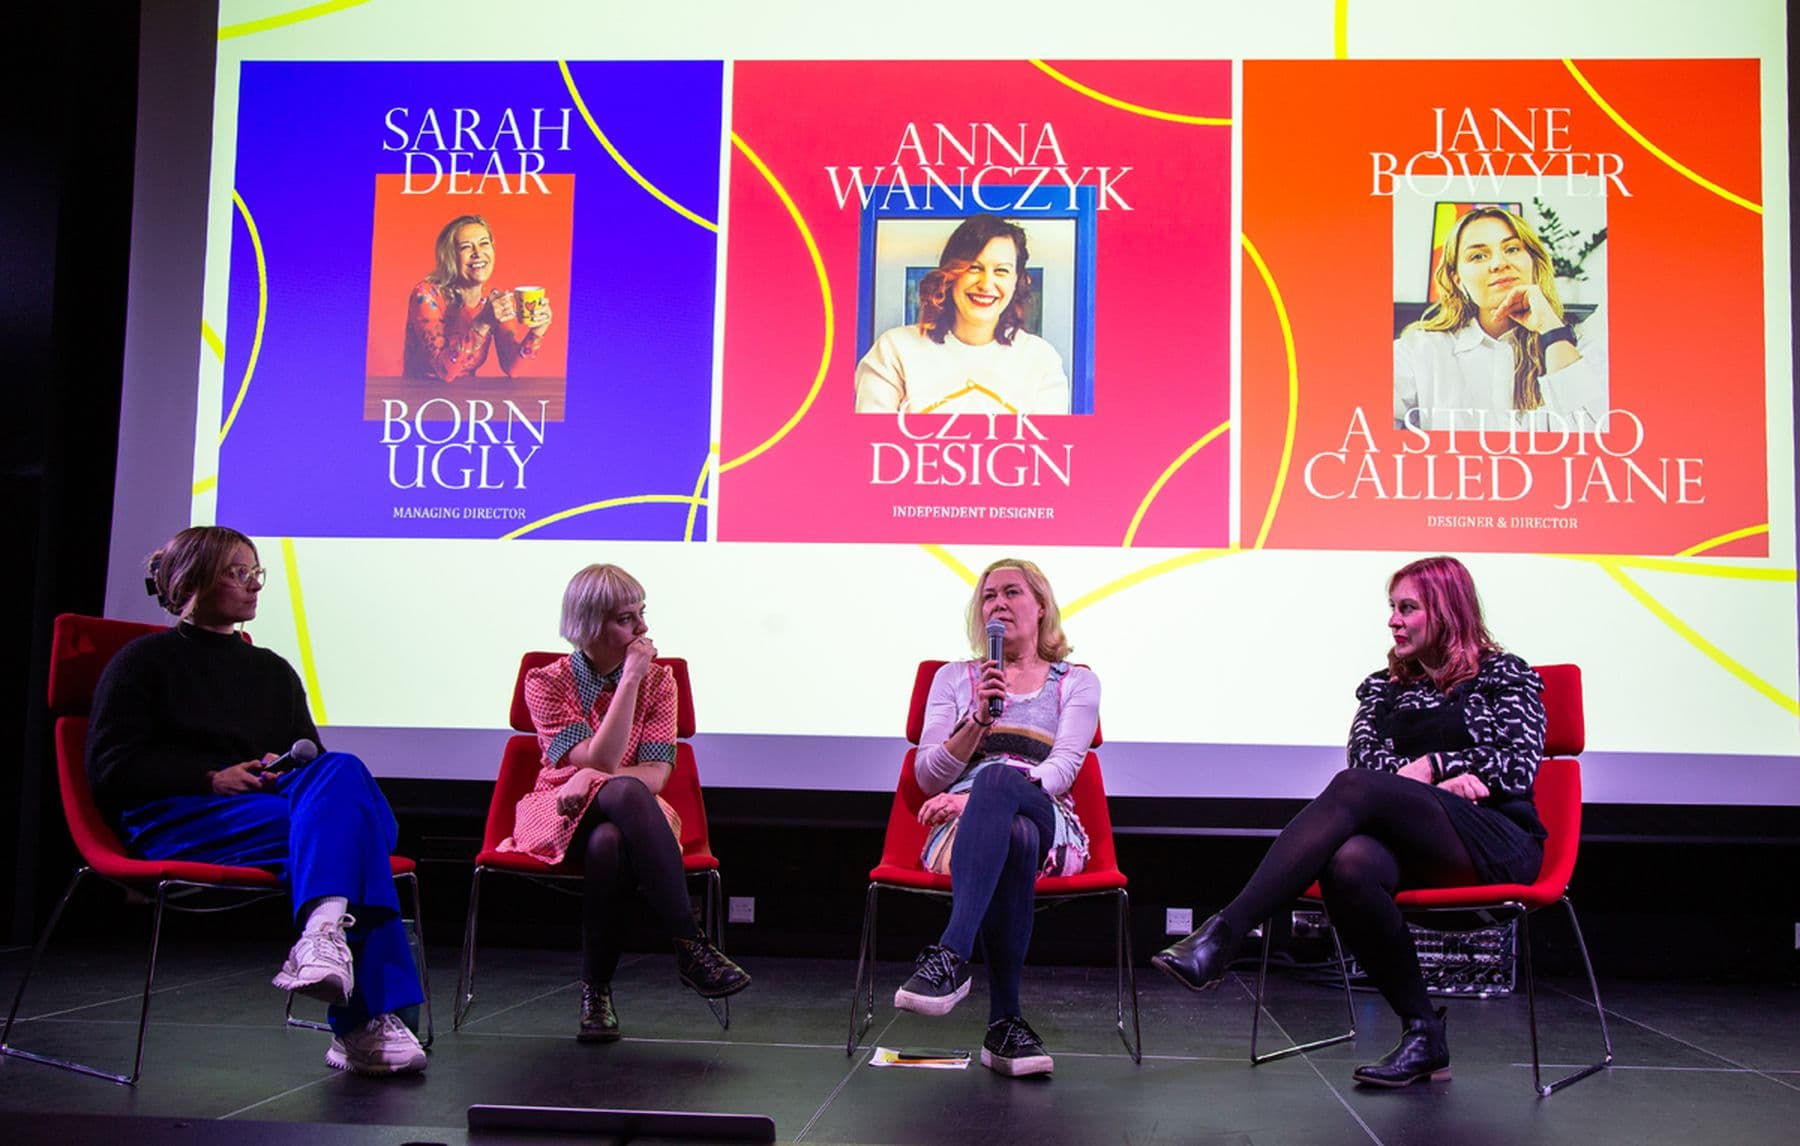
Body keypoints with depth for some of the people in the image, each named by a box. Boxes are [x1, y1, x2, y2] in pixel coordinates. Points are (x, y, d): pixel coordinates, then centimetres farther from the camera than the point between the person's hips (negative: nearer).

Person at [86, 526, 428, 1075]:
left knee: (342, 770, -34)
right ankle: (367, 1018, -46)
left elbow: (313, 756, 26)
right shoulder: (146, 660, 13)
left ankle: (324, 930, -52)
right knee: (345, 827, -34)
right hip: (174, 820, -5)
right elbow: (111, 768, 2)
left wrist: (283, 769, 0)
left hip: (271, 808, 5)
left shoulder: (274, 671, 29)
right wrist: (214, 778, -11)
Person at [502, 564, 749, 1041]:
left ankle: (597, 990, -27)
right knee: (623, 791, -38)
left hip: (627, 818, 2)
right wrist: (630, 680, -19)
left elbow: (657, 773, -7)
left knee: (608, 842, -38)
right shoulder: (547, 682, -3)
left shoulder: (658, 679, 4)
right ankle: (690, 944, -39)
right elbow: (602, 762, -16)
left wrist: (591, 778, -23)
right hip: (562, 817, -2)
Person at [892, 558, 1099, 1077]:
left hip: (1049, 825, -1)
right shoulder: (954, 677, 22)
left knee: (995, 779, -40)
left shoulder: (1077, 683, 17)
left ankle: (950, 956, -52)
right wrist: (979, 720, -7)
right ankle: (1006, 1022, -44)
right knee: (1011, 839, -41)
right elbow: (928, 777, 11)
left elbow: (1063, 767, -2)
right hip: (960, 826, 1)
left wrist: (976, 796, -17)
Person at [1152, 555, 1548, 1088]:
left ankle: (1219, 938, -44)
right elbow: (1365, 755, 5)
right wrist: (1442, 779, -11)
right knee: (1348, 865, -36)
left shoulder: (1504, 675, 15)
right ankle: (1423, 1035, -24)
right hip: (1411, 843, 4)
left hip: (1498, 840, -4)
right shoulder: (1383, 687, 25)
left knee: (1353, 788, -32)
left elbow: (1520, 764, 0)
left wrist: (1434, 763, -5)